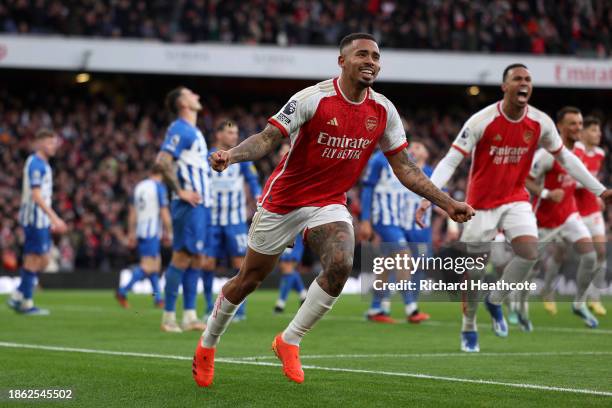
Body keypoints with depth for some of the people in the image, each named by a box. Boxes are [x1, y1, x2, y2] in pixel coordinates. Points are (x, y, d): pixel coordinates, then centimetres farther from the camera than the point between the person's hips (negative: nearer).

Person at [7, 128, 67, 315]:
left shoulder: (43, 165, 18)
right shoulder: (35, 163, -13)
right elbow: (36, 196, -20)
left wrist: (52, 221, 21)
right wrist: (54, 217, -23)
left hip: (42, 220, 10)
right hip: (34, 218, -10)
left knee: (43, 261, 10)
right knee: (33, 260, -5)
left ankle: (17, 297, 13)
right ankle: (26, 303, 0)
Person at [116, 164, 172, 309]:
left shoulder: (139, 186, 15)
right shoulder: (159, 187, -6)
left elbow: (132, 213, 18)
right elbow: (164, 213, -9)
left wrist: (131, 234, 22)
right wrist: (168, 232, -1)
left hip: (140, 232, 8)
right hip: (152, 232, -8)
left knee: (156, 263, 14)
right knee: (148, 266, -10)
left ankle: (158, 298, 13)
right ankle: (123, 292, -19)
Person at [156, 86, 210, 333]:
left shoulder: (194, 131, 19)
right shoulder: (179, 129, -10)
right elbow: (163, 162, -21)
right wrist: (180, 191, -18)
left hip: (201, 204, 9)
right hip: (189, 205, -9)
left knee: (197, 259, 8)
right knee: (182, 257, -9)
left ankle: (189, 316, 10)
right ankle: (168, 317, -6)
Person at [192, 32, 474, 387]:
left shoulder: (384, 111, -4)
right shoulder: (313, 99, -19)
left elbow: (404, 166, 3)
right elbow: (268, 138, -20)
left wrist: (447, 203, -1)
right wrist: (232, 155, -39)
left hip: (330, 204, 3)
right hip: (283, 200, -3)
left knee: (341, 265, -25)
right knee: (250, 279, 8)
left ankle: (290, 341, -5)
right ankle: (208, 344, 33)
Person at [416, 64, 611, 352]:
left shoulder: (541, 123, -7)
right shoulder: (482, 121, -19)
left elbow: (565, 158, 8)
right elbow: (450, 161, -19)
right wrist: (427, 197, -31)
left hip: (516, 199, 3)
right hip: (482, 203, -3)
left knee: (529, 253, -19)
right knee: (474, 268, 2)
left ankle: (495, 301, 7)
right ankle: (468, 328, 24)